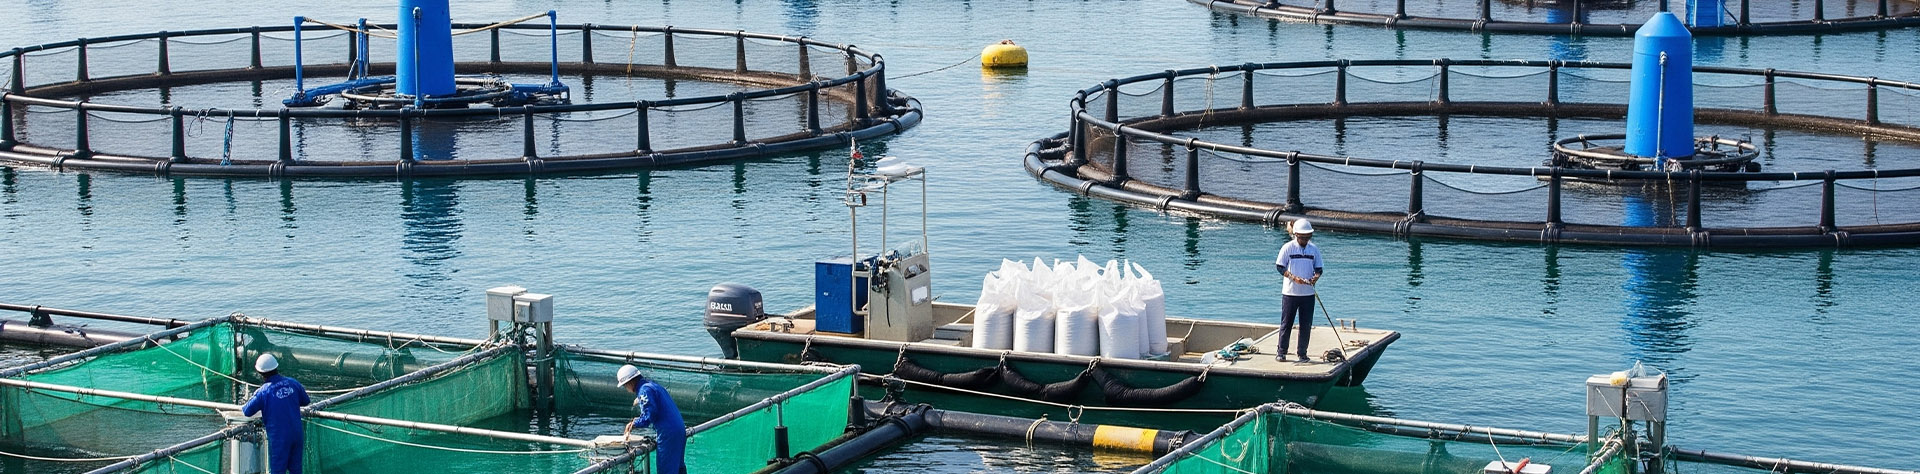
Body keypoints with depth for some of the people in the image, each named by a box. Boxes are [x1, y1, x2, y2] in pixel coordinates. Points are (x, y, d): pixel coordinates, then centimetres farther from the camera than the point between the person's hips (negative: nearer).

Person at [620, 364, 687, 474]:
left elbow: (650, 415, -19)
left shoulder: (644, 390, -12)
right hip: (680, 429, 10)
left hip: (667, 434, -10)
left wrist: (635, 424, -6)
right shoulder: (654, 385, 18)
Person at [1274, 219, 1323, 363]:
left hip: (1308, 293, 3)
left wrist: (1316, 277, -13)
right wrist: (1293, 278, -20)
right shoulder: (1288, 248, -4)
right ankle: (1281, 352, 12)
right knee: (1286, 323, 2)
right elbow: (1280, 267, -6)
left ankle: (1303, 354, 13)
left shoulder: (1314, 249, 6)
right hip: (1290, 292, -3)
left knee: (1306, 325, 4)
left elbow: (1319, 268, 10)